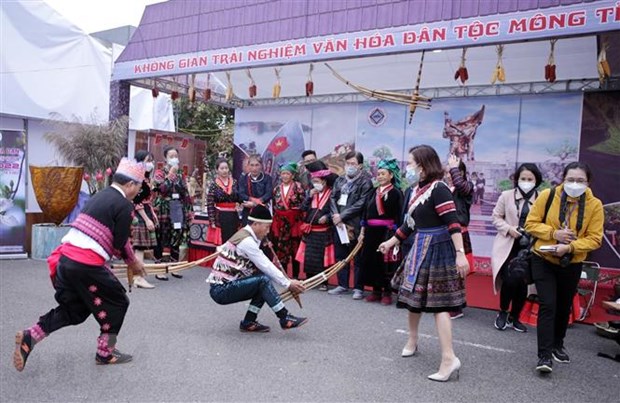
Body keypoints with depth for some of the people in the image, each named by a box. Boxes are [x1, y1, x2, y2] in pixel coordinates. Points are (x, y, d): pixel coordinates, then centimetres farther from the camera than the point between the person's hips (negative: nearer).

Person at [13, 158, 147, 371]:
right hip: (86, 265, -8)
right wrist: (133, 262, 11)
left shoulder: (100, 196, 17)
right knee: (117, 303, 12)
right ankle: (105, 353, 23)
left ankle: (29, 337, 14)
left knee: (75, 308, 23)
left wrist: (132, 261, 26)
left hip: (65, 258, 8)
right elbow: (119, 244, -9)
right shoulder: (124, 205, -10)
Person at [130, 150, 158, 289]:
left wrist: (151, 217, 13)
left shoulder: (145, 178, 14)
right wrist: (147, 219, -18)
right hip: (140, 217, -9)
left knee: (139, 247, 11)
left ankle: (136, 276, 16)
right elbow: (137, 202, -18)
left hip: (145, 216, 9)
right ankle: (139, 278, -4)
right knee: (140, 247, -7)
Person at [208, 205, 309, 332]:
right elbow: (266, 267, -17)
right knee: (263, 280, -21)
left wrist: (288, 282, 3)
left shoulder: (247, 236, 9)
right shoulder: (247, 241, -20)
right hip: (221, 290, -10)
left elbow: (266, 265, 9)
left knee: (263, 285, 5)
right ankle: (285, 319, -11)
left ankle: (248, 322, 8)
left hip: (225, 286, 10)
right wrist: (288, 284, -7)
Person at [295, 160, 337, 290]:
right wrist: (309, 196, -8)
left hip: (323, 232, -5)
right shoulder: (312, 193, 11)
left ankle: (323, 282, 15)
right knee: (308, 257, 10)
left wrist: (327, 217, -26)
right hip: (309, 231, 5)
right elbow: (303, 208, 2)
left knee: (322, 257, 3)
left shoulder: (331, 194, -8)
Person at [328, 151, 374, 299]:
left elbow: (361, 204, -13)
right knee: (340, 256, 13)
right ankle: (342, 285, 24)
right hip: (339, 224, 6)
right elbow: (333, 198, 9)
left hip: (355, 225, -6)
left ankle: (358, 288, 10)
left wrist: (342, 216, -13)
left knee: (357, 258, 1)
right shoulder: (340, 180, 14)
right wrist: (336, 215, -7)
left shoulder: (365, 182, -5)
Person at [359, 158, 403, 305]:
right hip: (372, 231, 6)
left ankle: (387, 293, 13)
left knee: (386, 262, 0)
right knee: (371, 261, 9)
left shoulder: (396, 193, -5)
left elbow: (398, 216, -11)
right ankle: (376, 291, 21)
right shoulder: (375, 192, 14)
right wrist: (363, 231, 12)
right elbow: (367, 212, 15)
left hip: (386, 232, -6)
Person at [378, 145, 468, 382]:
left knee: (438, 302, -8)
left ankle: (449, 358, -4)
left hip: (436, 249, -9)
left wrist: (460, 253, -32)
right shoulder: (418, 189, 10)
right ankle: (412, 341, 38)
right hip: (420, 248, 9)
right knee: (413, 295, 19)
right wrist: (391, 242, 26)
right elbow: (410, 223, 18)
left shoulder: (438, 189, -17)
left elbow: (453, 222, -25)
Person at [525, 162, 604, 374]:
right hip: (543, 260, -2)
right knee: (547, 305, -11)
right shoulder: (547, 196, -11)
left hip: (572, 264, 3)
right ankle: (545, 355, -6)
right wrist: (554, 233, -23)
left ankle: (558, 345, 39)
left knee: (564, 307, 17)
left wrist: (569, 247, -24)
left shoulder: (595, 205, -7)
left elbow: (594, 238, -9)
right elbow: (531, 223, -8)